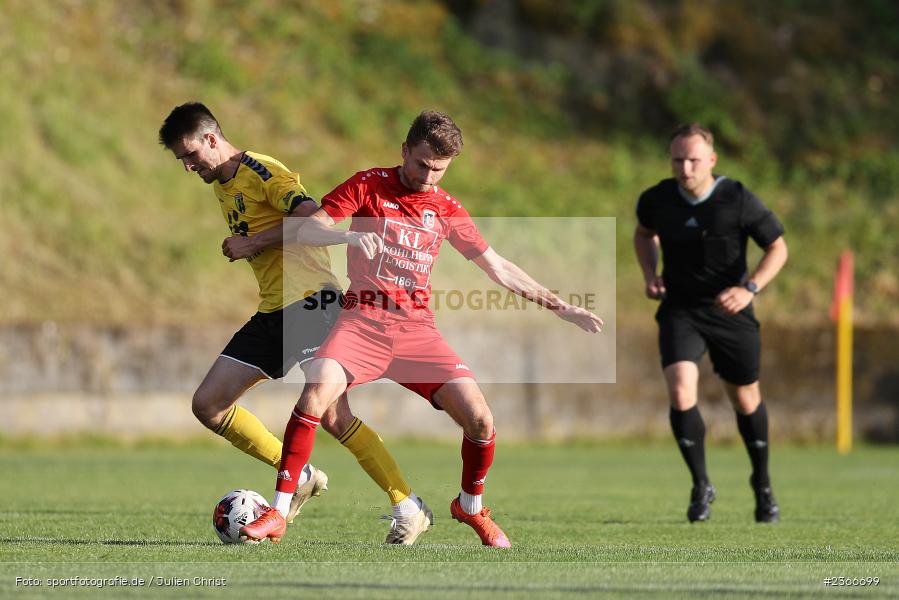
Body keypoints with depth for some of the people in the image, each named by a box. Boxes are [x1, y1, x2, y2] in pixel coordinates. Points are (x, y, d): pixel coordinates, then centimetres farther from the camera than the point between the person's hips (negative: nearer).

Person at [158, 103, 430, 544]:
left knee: (331, 415, -19)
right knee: (208, 405, 1)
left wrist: (253, 244, -18)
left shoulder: (260, 171, -9)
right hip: (272, 311, 10)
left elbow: (314, 218, -20)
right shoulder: (221, 186, 19)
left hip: (311, 300, -10)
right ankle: (299, 477, 8)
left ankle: (408, 508, -9)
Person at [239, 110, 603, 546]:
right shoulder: (369, 186, 3)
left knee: (480, 419, -12)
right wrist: (350, 235, -26)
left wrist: (561, 308, 18)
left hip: (417, 326, 3)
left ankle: (471, 506, 18)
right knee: (316, 392, -29)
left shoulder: (446, 209, 12)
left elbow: (498, 268, 19)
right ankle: (276, 514, -21)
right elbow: (307, 231, -4)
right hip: (364, 318, -3)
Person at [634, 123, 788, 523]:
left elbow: (777, 248, -8)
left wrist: (749, 288, -23)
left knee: (745, 398, 12)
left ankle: (762, 483, 37)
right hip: (680, 310, 1)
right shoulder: (657, 200, -8)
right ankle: (701, 486, -3)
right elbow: (643, 233, 16)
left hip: (730, 312, -1)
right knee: (680, 392, -20)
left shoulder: (738, 200, -16)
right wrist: (650, 275, -1)